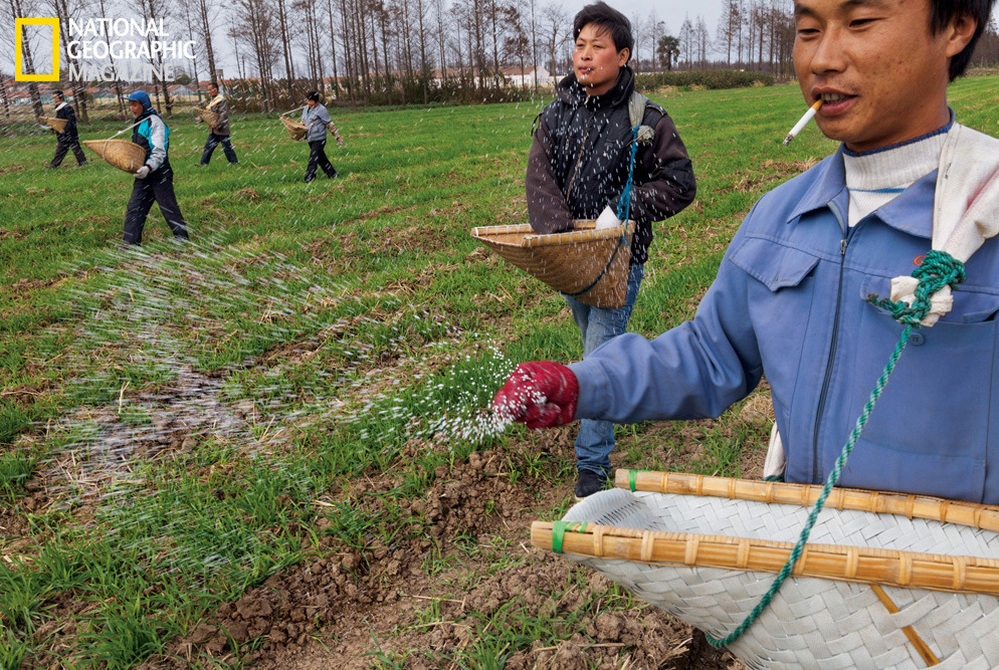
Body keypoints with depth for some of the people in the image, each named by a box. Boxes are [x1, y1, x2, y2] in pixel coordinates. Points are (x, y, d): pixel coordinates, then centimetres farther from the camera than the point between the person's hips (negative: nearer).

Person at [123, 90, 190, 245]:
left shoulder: (154, 122, -13)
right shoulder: (139, 122, 16)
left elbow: (159, 152, -22)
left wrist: (148, 167, -35)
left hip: (159, 173, -9)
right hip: (144, 174, 9)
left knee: (168, 207, -2)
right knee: (134, 208, 4)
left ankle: (182, 237, 10)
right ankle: (131, 242, 7)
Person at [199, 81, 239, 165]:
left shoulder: (222, 100, -13)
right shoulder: (213, 100, 16)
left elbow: (224, 114, -21)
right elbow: (208, 112, 22)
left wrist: (217, 124, -25)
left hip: (222, 129, -9)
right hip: (214, 130, 9)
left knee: (227, 147, -3)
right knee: (208, 146, 9)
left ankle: (234, 162, 7)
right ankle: (203, 163, 12)